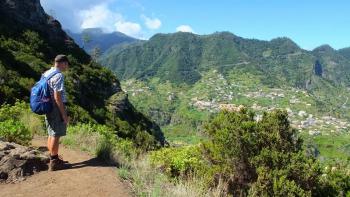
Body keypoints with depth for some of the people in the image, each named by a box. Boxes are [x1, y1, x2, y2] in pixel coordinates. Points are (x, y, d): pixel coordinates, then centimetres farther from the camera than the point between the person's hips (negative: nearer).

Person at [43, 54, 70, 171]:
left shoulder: (46, 73, 11)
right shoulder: (58, 76, -18)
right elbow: (57, 97, -22)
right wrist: (64, 115, -18)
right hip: (57, 108, -9)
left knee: (51, 134, 17)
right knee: (56, 135, 0)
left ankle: (53, 158, 30)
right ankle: (54, 163, 9)